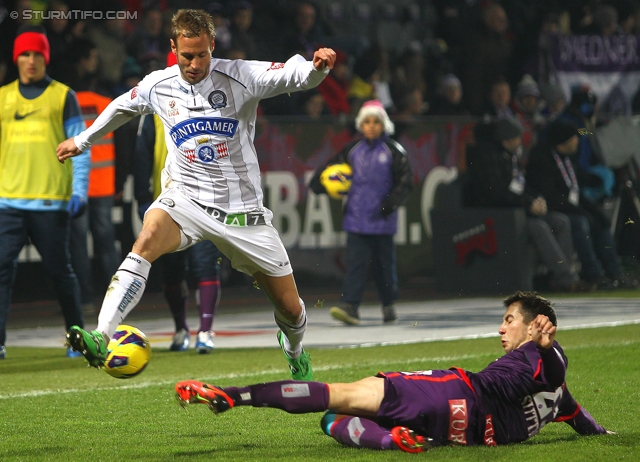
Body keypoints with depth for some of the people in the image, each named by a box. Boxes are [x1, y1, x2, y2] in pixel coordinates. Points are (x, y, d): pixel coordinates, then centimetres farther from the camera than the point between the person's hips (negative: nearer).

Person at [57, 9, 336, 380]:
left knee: (290, 308, 5)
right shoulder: (157, 86, -1)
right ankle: (101, 338, -42)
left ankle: (295, 352, 42)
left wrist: (317, 67, -45)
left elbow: (296, 74, -21)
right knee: (147, 241, -34)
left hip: (242, 209, -1)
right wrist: (83, 141, 33)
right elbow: (122, 108, 20)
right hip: (186, 198, 1)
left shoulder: (239, 77, -11)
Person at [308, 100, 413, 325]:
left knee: (384, 263, 9)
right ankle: (349, 306, -14)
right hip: (356, 218, 2)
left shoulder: (394, 151, -1)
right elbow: (332, 166, 16)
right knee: (355, 262, -7)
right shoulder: (353, 150, 6)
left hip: (382, 220, -2)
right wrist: (319, 182, -1)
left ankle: (389, 305, 26)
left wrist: (392, 201, -14)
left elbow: (405, 182, -1)